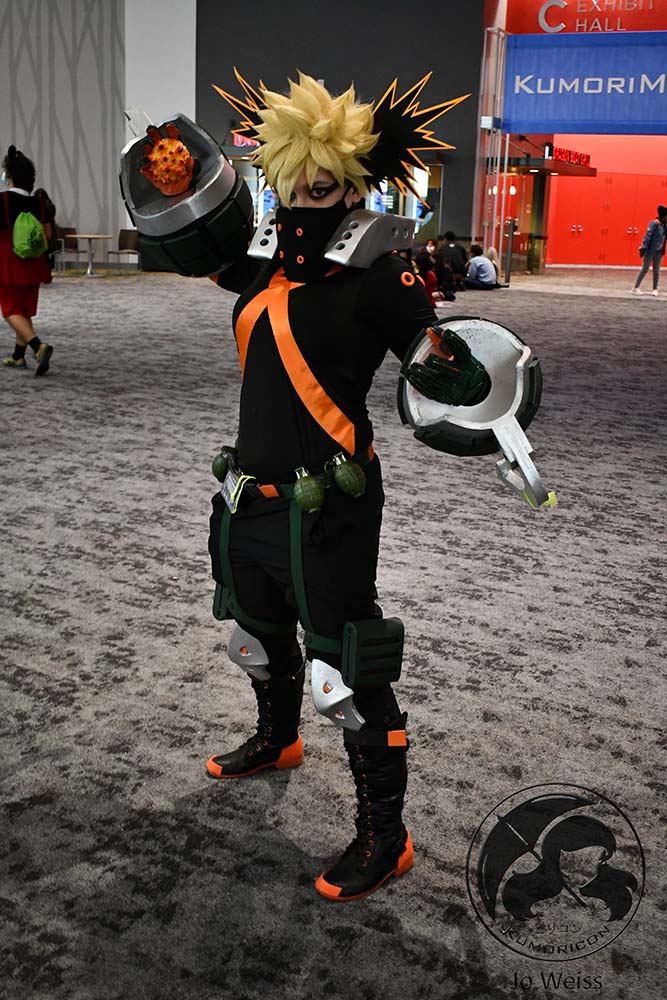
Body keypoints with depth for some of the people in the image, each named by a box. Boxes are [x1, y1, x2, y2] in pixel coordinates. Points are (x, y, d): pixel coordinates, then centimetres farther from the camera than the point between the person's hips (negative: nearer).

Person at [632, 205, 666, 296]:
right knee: (645, 269, -1)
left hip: (659, 251, 6)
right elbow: (648, 235, -16)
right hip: (650, 250, -6)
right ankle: (636, 287, 8)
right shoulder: (654, 223, -12)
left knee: (656, 270, 7)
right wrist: (643, 247, -21)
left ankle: (655, 289, 13)